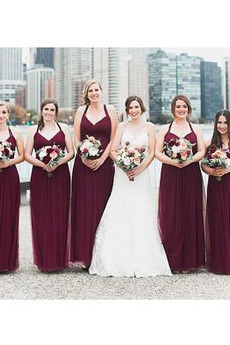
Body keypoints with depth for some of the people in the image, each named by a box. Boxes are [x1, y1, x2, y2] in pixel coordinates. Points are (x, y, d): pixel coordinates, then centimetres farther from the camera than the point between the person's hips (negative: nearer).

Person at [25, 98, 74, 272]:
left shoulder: (63, 128, 8)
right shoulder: (34, 129, 10)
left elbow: (71, 152, 4)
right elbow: (27, 155, 4)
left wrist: (58, 163, -14)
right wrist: (42, 164, -13)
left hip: (60, 176, 0)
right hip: (39, 176, 1)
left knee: (60, 215, -1)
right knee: (41, 216, -1)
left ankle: (60, 259, 9)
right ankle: (44, 260, 7)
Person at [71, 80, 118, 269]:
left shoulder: (110, 110, 6)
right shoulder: (81, 110, 9)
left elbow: (113, 139, 2)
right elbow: (76, 139, 7)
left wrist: (101, 159, -9)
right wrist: (84, 158, -8)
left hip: (104, 164, -1)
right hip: (83, 164, 1)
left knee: (101, 207, -1)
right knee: (83, 207, 0)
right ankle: (83, 255, 5)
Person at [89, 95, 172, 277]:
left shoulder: (149, 127, 8)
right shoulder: (122, 126, 10)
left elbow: (152, 153, 2)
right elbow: (113, 150, 4)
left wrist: (139, 168, -12)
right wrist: (124, 165, -13)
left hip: (142, 174, -1)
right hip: (122, 175, 1)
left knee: (141, 216, -3)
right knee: (120, 215, -4)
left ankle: (142, 262, 3)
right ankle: (121, 261, 1)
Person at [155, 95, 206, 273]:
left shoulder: (195, 128, 12)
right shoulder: (165, 129, 10)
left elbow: (202, 151, 5)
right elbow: (158, 152, 3)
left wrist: (189, 160, -14)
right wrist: (172, 161, -14)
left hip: (191, 176, 1)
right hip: (170, 176, 0)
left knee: (190, 215, 0)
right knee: (171, 216, -3)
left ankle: (189, 261, 7)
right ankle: (173, 261, 4)